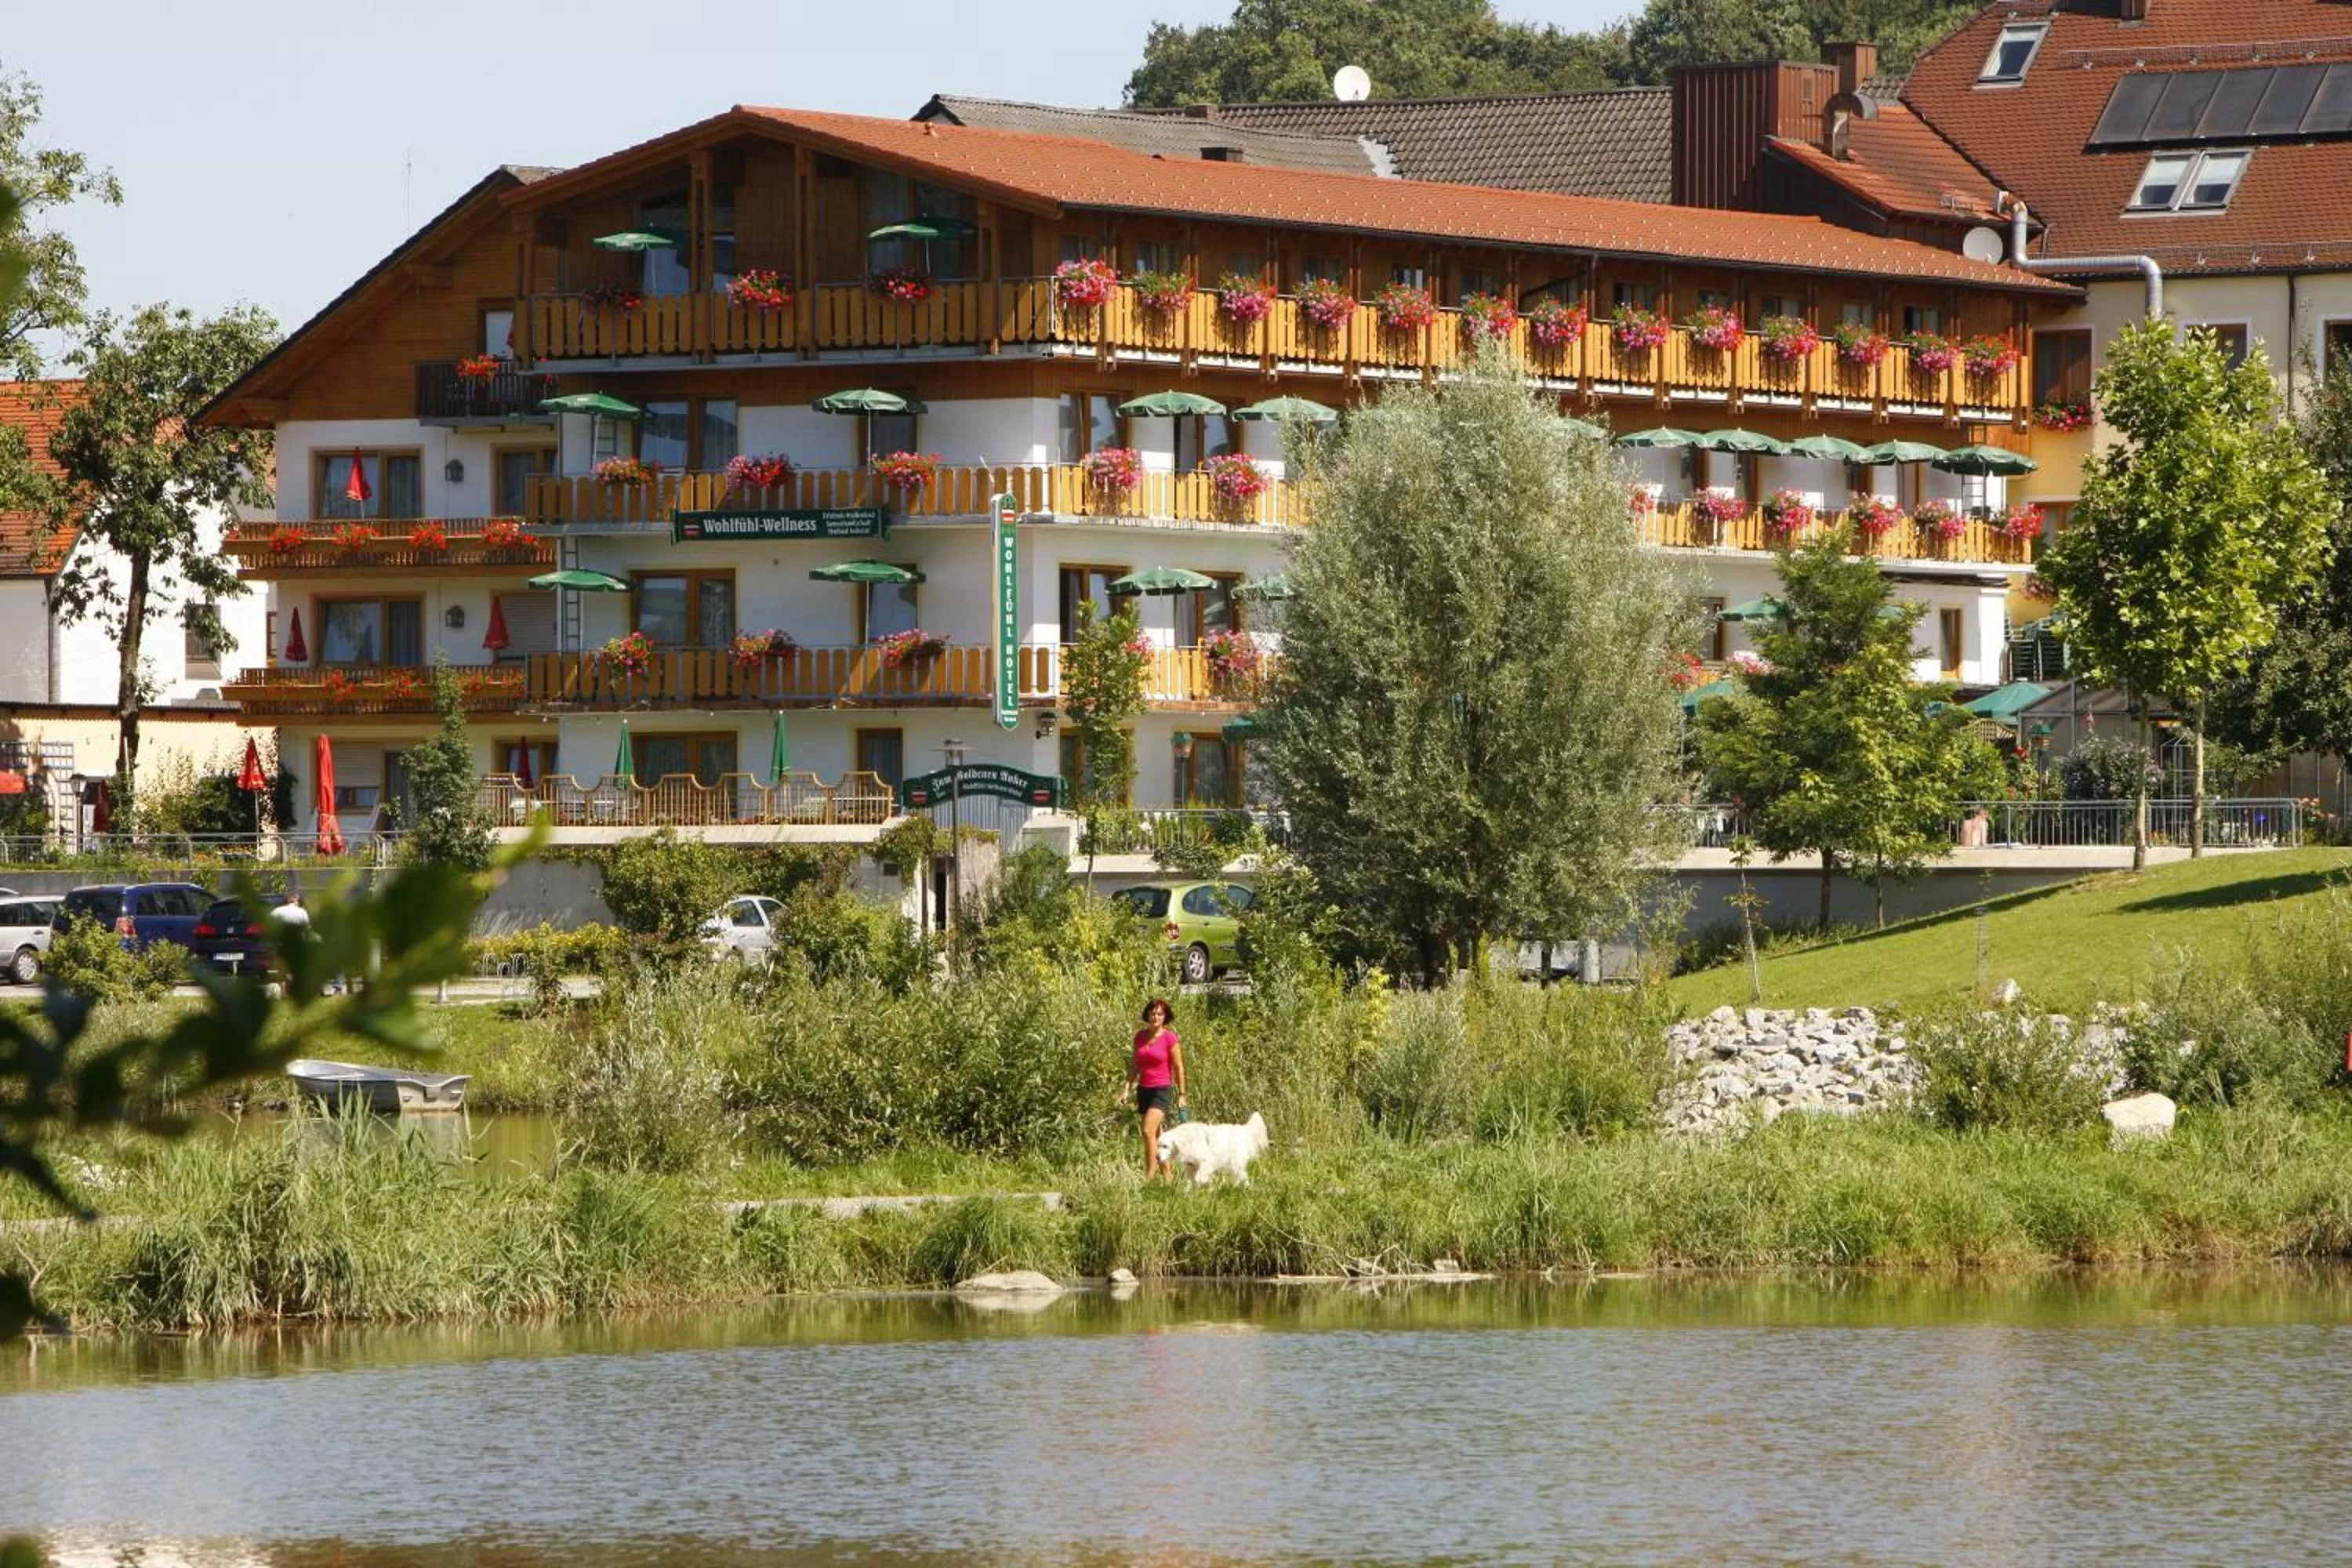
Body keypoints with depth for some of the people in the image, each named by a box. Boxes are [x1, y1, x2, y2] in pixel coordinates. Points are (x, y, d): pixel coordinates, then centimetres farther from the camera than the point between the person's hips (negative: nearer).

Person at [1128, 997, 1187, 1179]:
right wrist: (1127, 1089, 5)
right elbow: (1134, 1065, 12)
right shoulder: (1140, 1036, 6)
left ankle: (1149, 1177, -16)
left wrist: (1181, 1094, -5)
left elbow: (1178, 1068, -5)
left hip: (1162, 1090, -6)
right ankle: (1167, 1176, 18)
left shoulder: (1170, 1038, -9)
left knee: (1148, 1131, -19)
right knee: (1156, 1136, 11)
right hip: (1143, 1089, 6)